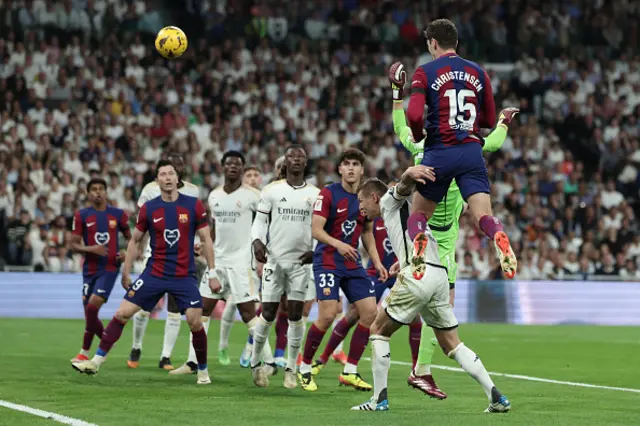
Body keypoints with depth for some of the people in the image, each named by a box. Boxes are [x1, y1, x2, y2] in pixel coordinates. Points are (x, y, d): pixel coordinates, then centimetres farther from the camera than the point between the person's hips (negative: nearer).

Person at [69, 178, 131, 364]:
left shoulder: (118, 214, 3)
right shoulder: (81, 216, 2)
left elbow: (130, 238, 15)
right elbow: (74, 245, -1)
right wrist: (91, 249, -19)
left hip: (110, 268, -2)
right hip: (90, 269, 2)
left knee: (92, 307, -18)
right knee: (90, 312, 4)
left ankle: (85, 352, -9)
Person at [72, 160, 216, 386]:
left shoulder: (194, 205, -4)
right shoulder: (149, 208, 0)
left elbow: (206, 240, 1)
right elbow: (135, 241, 11)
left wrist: (212, 273, -2)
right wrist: (126, 272, 8)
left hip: (185, 276, -1)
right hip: (154, 273, 1)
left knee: (195, 323, -9)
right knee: (122, 313, -4)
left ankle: (203, 371, 12)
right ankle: (96, 361, 2)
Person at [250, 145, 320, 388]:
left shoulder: (315, 194, 6)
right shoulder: (272, 190, 3)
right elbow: (260, 220, 5)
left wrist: (316, 250, -5)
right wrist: (257, 241, -13)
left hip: (301, 260, 1)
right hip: (274, 258, -1)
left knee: (295, 314, -1)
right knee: (268, 313, -1)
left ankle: (291, 369, 6)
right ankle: (256, 362, 15)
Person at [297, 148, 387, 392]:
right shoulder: (329, 194, -9)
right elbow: (316, 229, -16)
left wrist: (377, 262, 11)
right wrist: (338, 244, -33)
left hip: (353, 265, 6)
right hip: (327, 262, -6)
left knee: (370, 312, -3)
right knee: (327, 315, -17)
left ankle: (350, 372, 7)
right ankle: (305, 369, 2)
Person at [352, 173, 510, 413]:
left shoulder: (388, 200, 10)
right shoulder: (405, 209, 33)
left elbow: (404, 187, -14)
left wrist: (410, 174, -36)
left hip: (417, 276, -8)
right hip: (440, 275, 8)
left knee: (379, 331, 7)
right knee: (452, 345, 10)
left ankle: (379, 399, 3)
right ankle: (496, 397, -2)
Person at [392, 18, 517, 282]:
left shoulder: (425, 72, 1)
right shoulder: (478, 73, 12)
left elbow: (414, 115, -12)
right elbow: (489, 120, 17)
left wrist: (418, 135, 9)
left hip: (440, 152, -2)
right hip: (472, 152, 2)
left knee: (418, 213, 15)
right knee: (483, 215, -7)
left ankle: (418, 248, -16)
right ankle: (500, 239, -41)